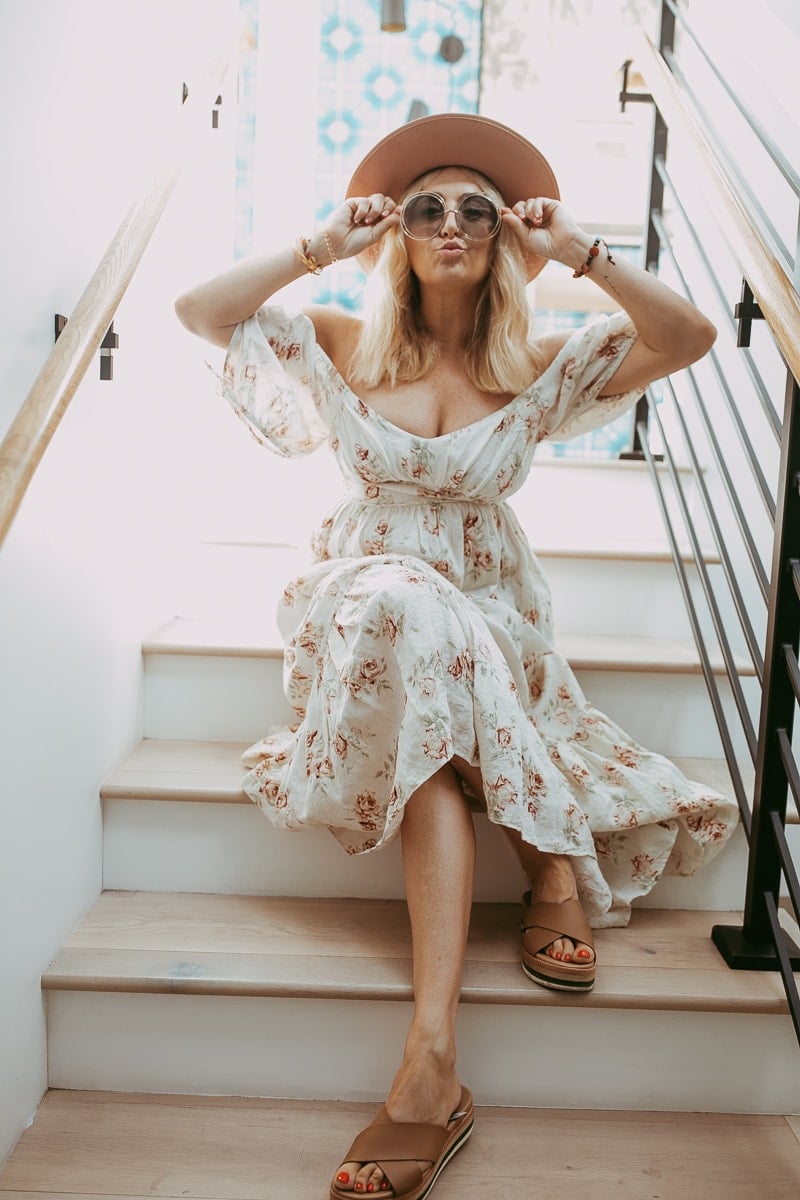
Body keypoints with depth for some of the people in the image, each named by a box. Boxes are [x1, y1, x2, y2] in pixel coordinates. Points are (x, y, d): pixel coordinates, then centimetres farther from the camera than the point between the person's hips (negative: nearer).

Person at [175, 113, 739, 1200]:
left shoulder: (538, 366, 5)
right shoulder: (346, 346, 7)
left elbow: (689, 337, -5)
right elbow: (198, 311, -2)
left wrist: (578, 251, -7)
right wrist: (320, 249, -4)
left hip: (489, 612, 0)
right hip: (366, 605, 0)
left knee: (432, 736, -33)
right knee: (415, 630, -37)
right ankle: (553, 856, -22)